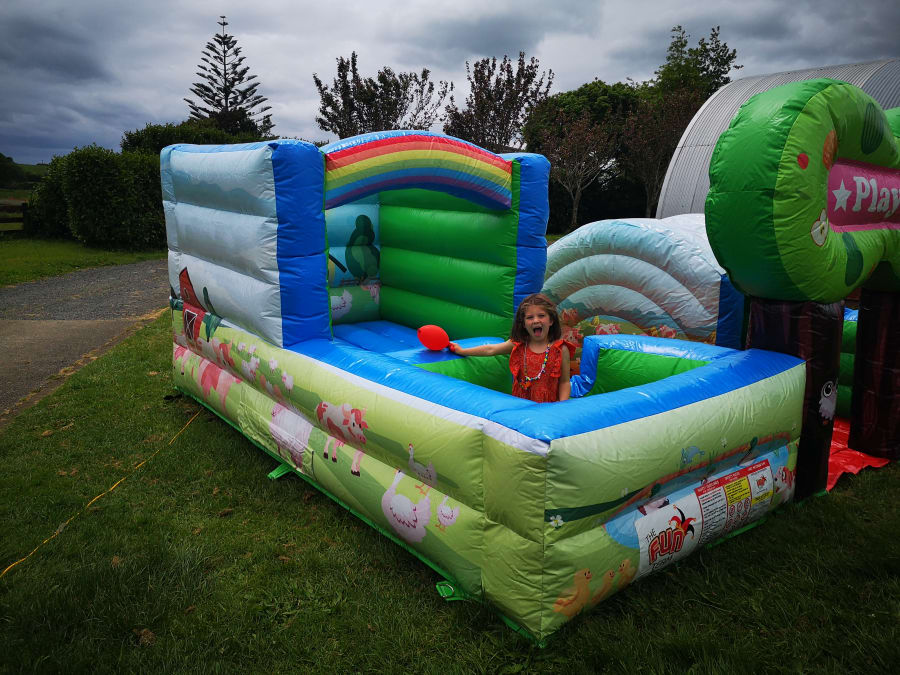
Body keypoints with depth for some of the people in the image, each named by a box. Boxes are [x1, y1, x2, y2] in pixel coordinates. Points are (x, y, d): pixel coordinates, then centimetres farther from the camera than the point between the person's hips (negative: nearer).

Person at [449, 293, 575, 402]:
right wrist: (462, 351, 21)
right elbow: (490, 349, 16)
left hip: (548, 407, -2)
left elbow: (564, 382, 2)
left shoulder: (561, 349, -3)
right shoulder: (518, 344, 4)